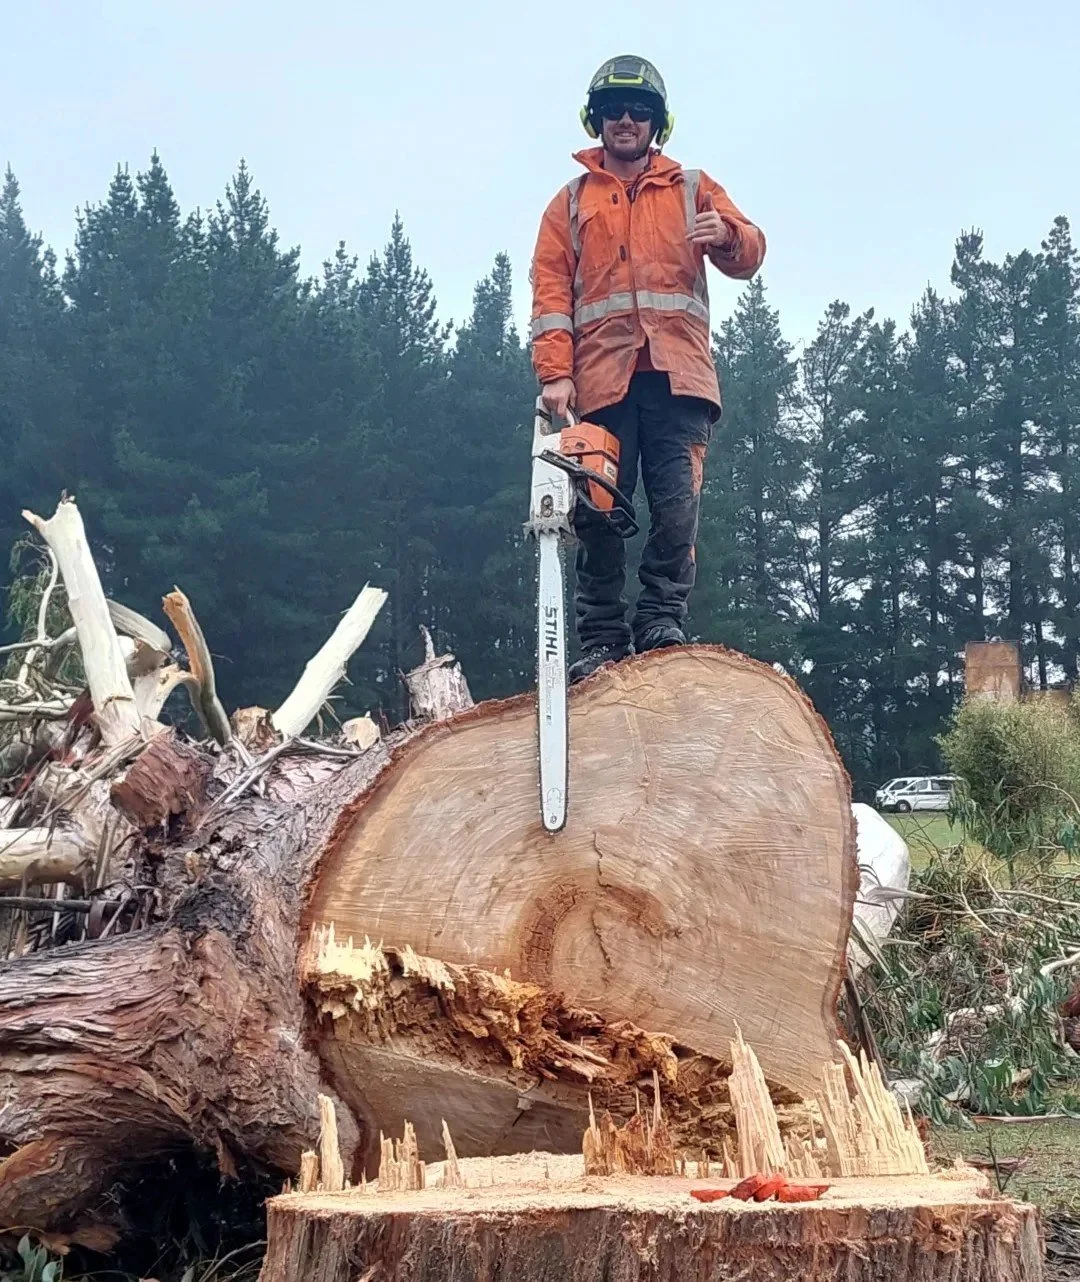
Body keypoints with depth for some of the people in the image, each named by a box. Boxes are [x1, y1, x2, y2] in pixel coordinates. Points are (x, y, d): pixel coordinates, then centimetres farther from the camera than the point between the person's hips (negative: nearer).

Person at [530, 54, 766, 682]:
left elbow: (749, 255, 11)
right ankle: (601, 640, -2)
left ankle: (662, 619, -8)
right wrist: (555, 373, -8)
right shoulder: (572, 202, 18)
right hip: (602, 377, 0)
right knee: (599, 512, -4)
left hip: (676, 373, 0)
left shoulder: (692, 188, 19)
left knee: (677, 505, -11)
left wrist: (728, 236, -15)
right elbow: (551, 290, 7)